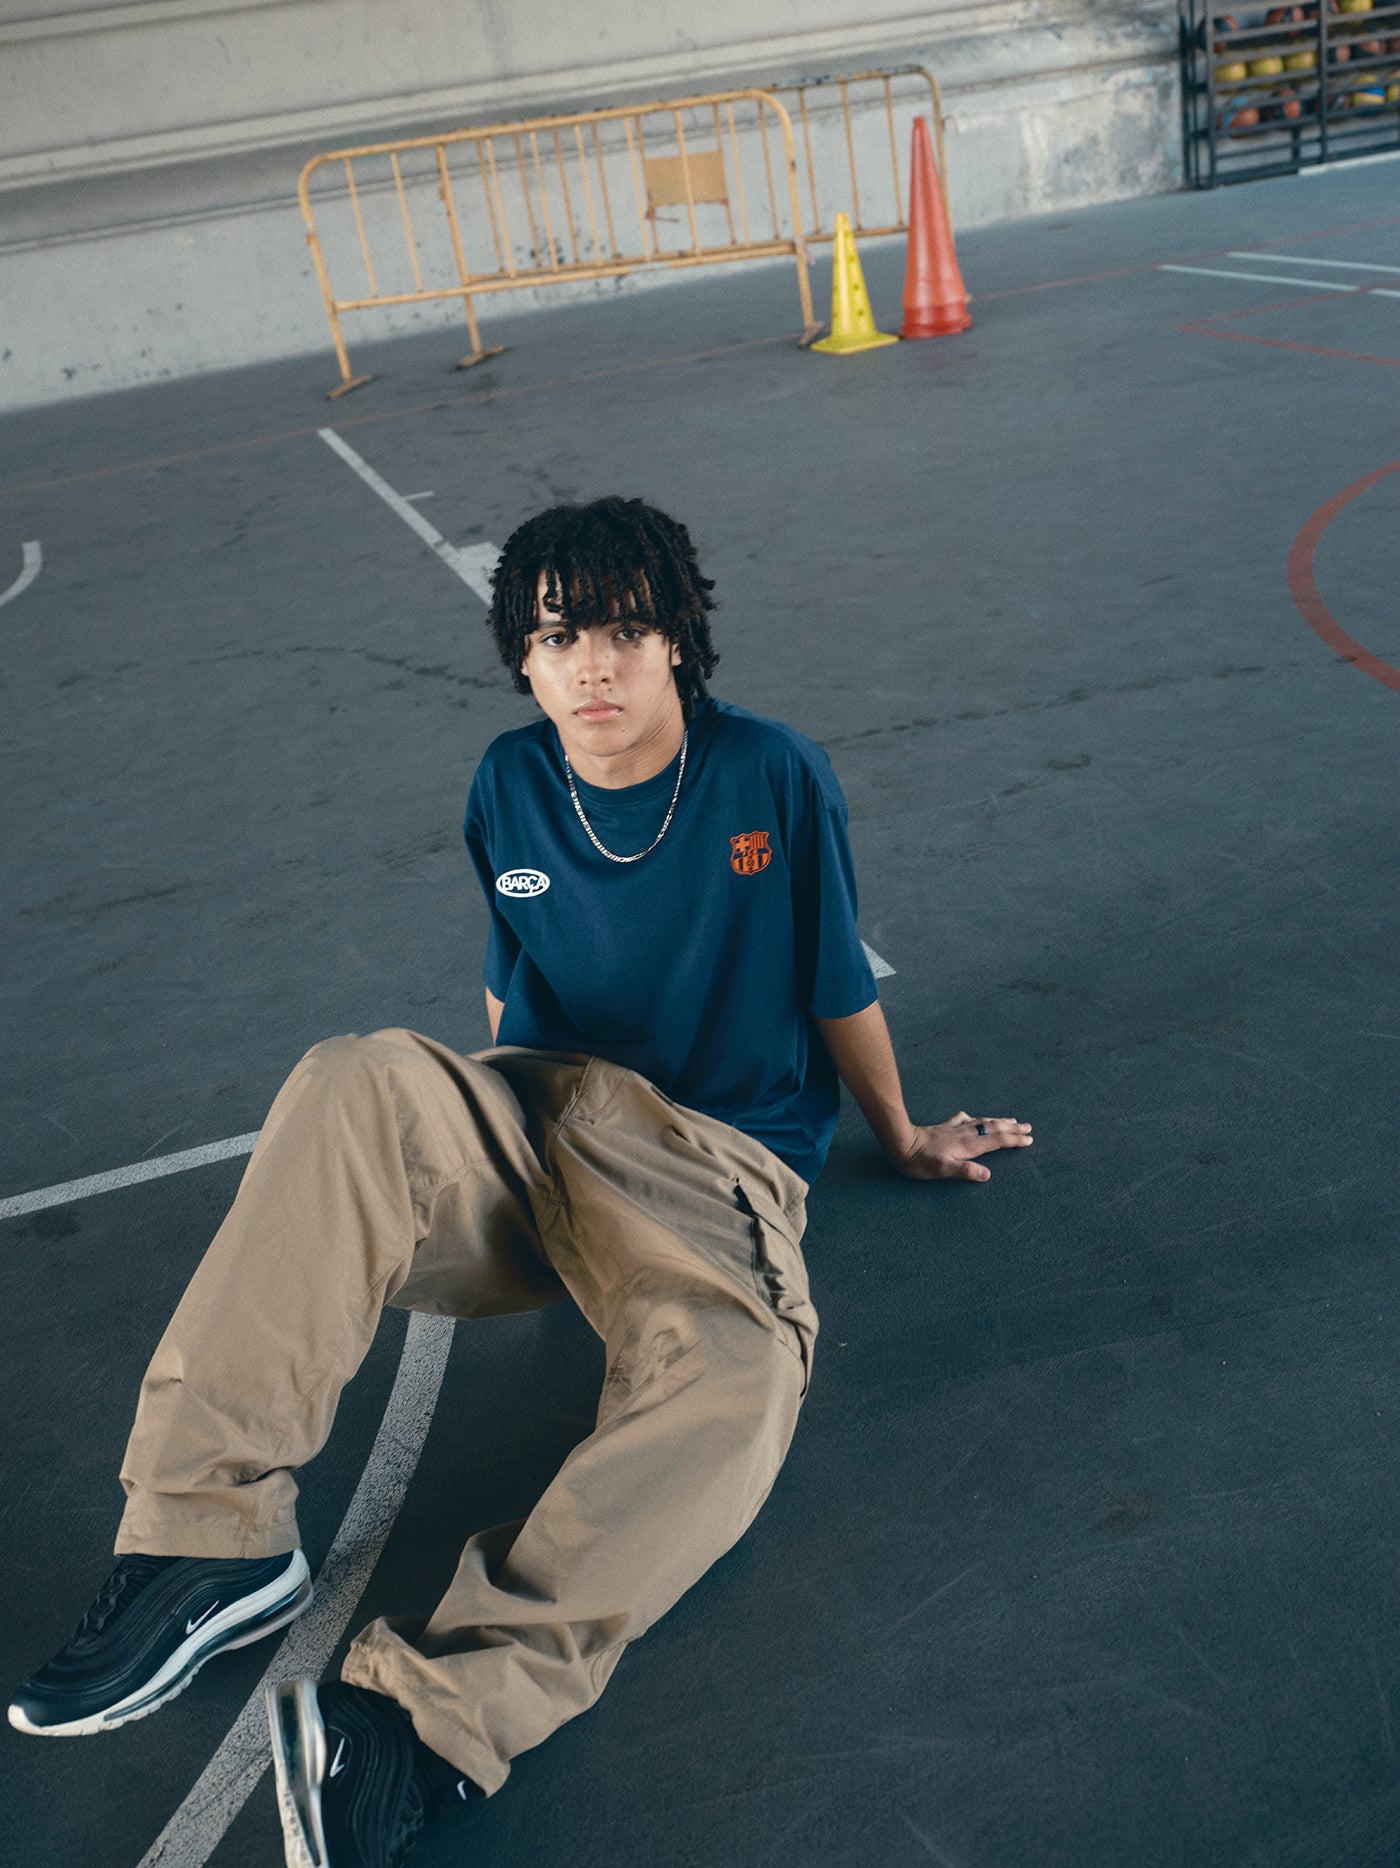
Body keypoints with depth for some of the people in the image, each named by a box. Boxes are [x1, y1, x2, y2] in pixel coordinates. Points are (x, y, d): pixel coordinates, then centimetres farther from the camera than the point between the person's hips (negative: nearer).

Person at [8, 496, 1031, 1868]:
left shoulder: (773, 776, -5)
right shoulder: (511, 788, 6)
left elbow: (839, 991, 6)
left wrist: (902, 1138, 17)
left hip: (716, 1157, -2)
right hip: (538, 1119, 3)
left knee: (732, 1379, -36)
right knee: (355, 1086, -31)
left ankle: (424, 1718, -40)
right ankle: (206, 1537, -30)